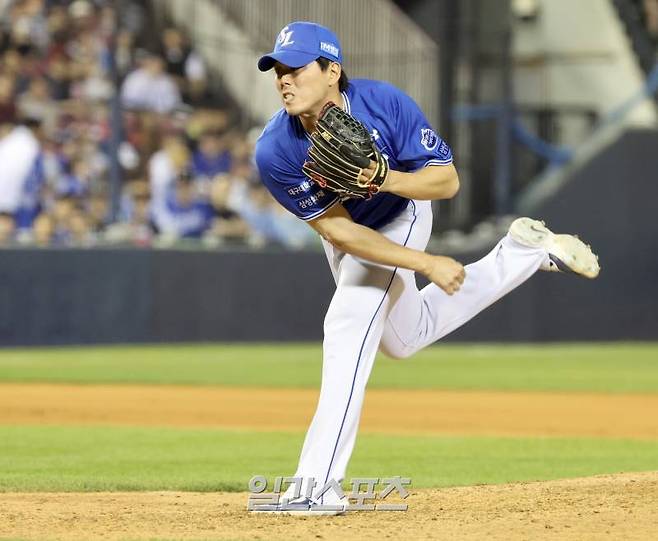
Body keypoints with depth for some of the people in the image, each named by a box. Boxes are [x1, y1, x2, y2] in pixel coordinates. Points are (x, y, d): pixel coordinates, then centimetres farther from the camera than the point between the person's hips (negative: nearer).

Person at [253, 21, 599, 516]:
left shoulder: (385, 104, -34)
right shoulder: (275, 152, -31)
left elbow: (447, 181, -25)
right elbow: (339, 231, -29)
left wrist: (387, 179, -45)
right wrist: (427, 264, -35)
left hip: (400, 216, -4)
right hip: (347, 233, 4)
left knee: (349, 324, -25)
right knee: (406, 338, 24)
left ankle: (317, 486, -25)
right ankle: (527, 252, 39)